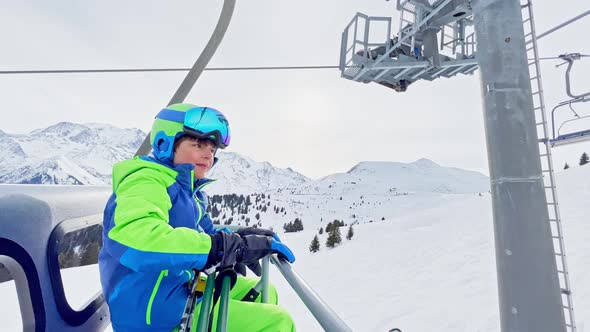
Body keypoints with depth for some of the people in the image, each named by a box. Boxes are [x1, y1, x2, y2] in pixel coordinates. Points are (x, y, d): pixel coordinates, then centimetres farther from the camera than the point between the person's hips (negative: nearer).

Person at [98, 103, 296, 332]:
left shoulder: (187, 191, 9)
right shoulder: (146, 182, -19)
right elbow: (132, 239, -38)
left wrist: (241, 237, -3)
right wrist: (235, 246, -39)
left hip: (185, 290, 9)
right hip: (154, 312, -9)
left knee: (263, 293, 17)